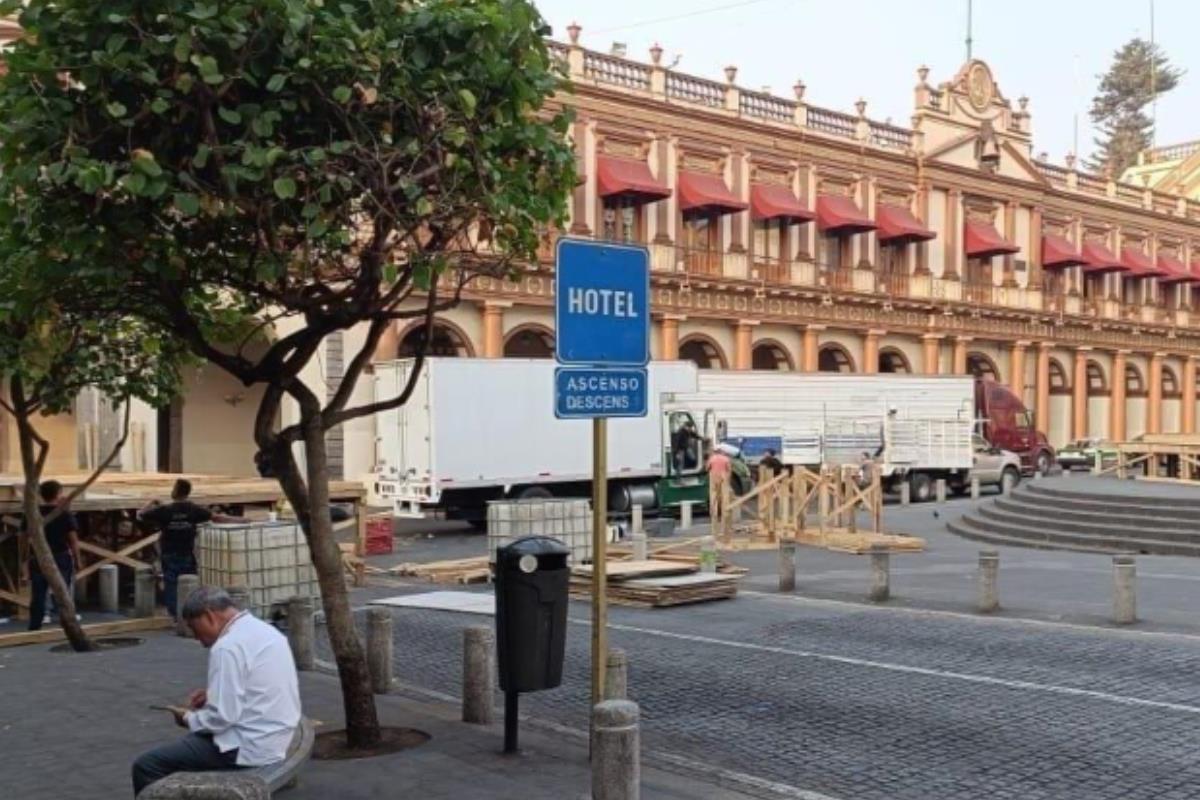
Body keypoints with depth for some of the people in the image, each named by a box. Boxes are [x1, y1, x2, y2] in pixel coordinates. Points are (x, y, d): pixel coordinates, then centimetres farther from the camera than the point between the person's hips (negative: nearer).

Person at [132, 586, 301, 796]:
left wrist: (189, 719, -2)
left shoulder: (228, 646, -19)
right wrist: (214, 693, 14)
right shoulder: (265, 630, 9)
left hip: (248, 749, -10)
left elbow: (222, 716, -21)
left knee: (146, 766, -5)